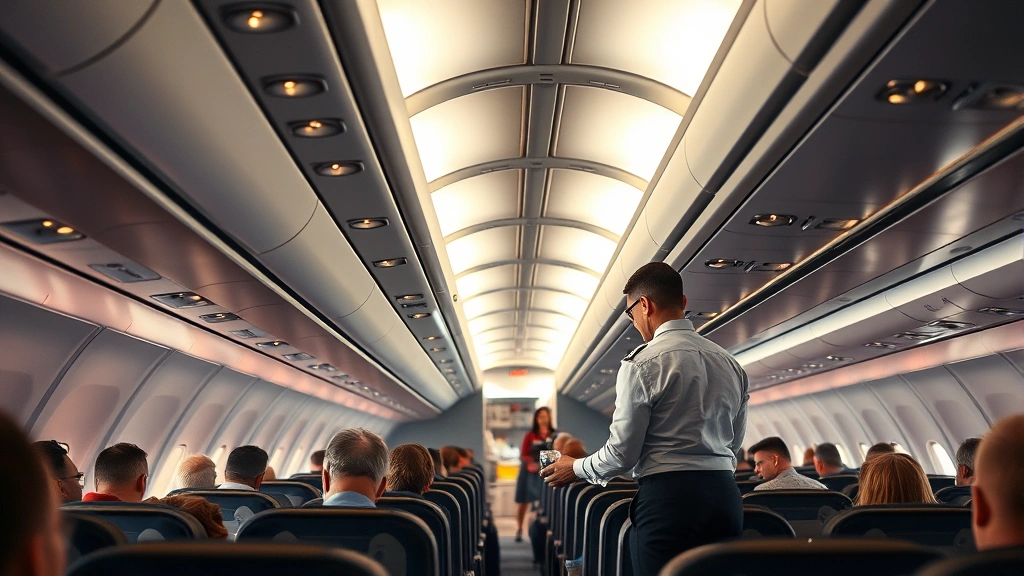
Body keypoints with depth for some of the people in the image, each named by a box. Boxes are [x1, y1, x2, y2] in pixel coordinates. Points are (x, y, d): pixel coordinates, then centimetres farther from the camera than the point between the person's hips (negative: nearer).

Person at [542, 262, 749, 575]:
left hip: (668, 495, -6)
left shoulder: (642, 363, -9)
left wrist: (575, 468, 9)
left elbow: (623, 453, -9)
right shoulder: (730, 363, 10)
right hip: (725, 494, 7)